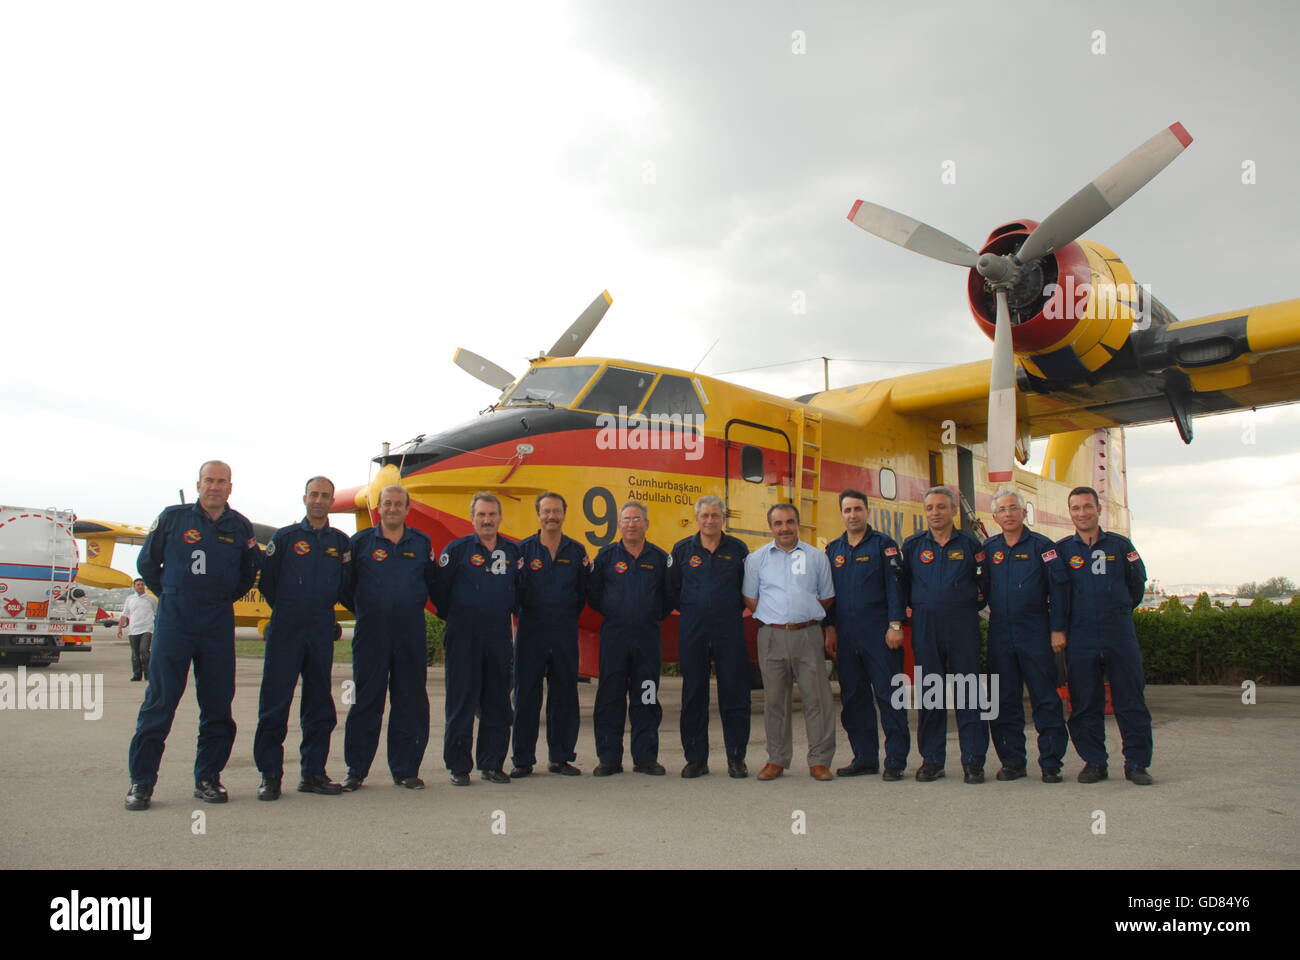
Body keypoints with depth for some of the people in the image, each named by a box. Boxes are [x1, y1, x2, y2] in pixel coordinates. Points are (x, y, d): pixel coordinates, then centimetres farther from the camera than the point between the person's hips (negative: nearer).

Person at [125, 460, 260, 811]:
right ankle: (141, 781, 6)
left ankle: (207, 778, 16)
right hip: (174, 620, -2)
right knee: (159, 702, -2)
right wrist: (171, 595, 9)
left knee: (217, 705, 5)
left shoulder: (240, 527, 6)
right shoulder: (173, 518, 1)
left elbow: (249, 571, 19)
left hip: (219, 624, 2)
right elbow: (147, 562, 10)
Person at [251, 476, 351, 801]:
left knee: (320, 704, 7)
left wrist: (324, 611, 11)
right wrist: (286, 610, 8)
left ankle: (313, 773, 16)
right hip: (285, 631, -3)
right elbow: (266, 581, 4)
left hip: (322, 632, 3)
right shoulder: (284, 537, 2)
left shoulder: (341, 542, 9)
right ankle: (270, 775, 4)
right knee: (275, 703, -3)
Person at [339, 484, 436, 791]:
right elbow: (345, 586, 7)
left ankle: (405, 769, 15)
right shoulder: (360, 542, 4)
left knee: (411, 702, 5)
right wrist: (362, 611, 8)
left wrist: (413, 608, 11)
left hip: (411, 635, 2)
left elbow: (432, 585, 16)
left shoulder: (421, 543, 9)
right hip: (370, 634, -2)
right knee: (366, 701, 3)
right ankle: (356, 771, 12)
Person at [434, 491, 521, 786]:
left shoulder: (513, 551, 9)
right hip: (464, 640, -3)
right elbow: (440, 591, 0)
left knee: (497, 705, 8)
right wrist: (453, 618, 5)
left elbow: (518, 592, 18)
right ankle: (459, 767, 10)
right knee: (461, 703, 1)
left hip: (500, 639, 4)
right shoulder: (457, 549, -1)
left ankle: (491, 764, 18)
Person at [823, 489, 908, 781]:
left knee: (889, 696, -3)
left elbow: (894, 585, -6)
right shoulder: (833, 549, 14)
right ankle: (865, 758, 18)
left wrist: (895, 626, -13)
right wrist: (830, 629, 10)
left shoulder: (883, 544, 0)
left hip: (879, 633, -5)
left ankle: (895, 761, 4)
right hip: (846, 636, 5)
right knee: (853, 698, 8)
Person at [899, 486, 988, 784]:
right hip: (925, 628, 1)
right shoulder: (912, 545, 8)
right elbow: (902, 585, 14)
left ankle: (973, 760, 8)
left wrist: (971, 606, 2)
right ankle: (931, 759, 14)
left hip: (963, 628, -1)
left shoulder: (969, 544, 5)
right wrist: (910, 609, 3)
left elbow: (985, 584, 11)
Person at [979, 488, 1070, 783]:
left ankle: (1051, 762, 7)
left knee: (1045, 699, -1)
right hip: (1000, 634, 4)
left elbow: (1058, 587, -4)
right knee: (1004, 701, 7)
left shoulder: (1042, 545, 0)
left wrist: (1058, 629, -8)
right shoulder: (989, 549, 10)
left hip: (1036, 633, -4)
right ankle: (1012, 761, 16)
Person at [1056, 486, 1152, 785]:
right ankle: (1094, 762, 14)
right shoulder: (1061, 549, 4)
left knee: (1131, 700, 2)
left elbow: (1138, 582, 16)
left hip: (1119, 634, 0)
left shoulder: (1120, 545, 7)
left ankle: (1137, 763, 10)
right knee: (1085, 704, 4)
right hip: (1079, 639, 0)